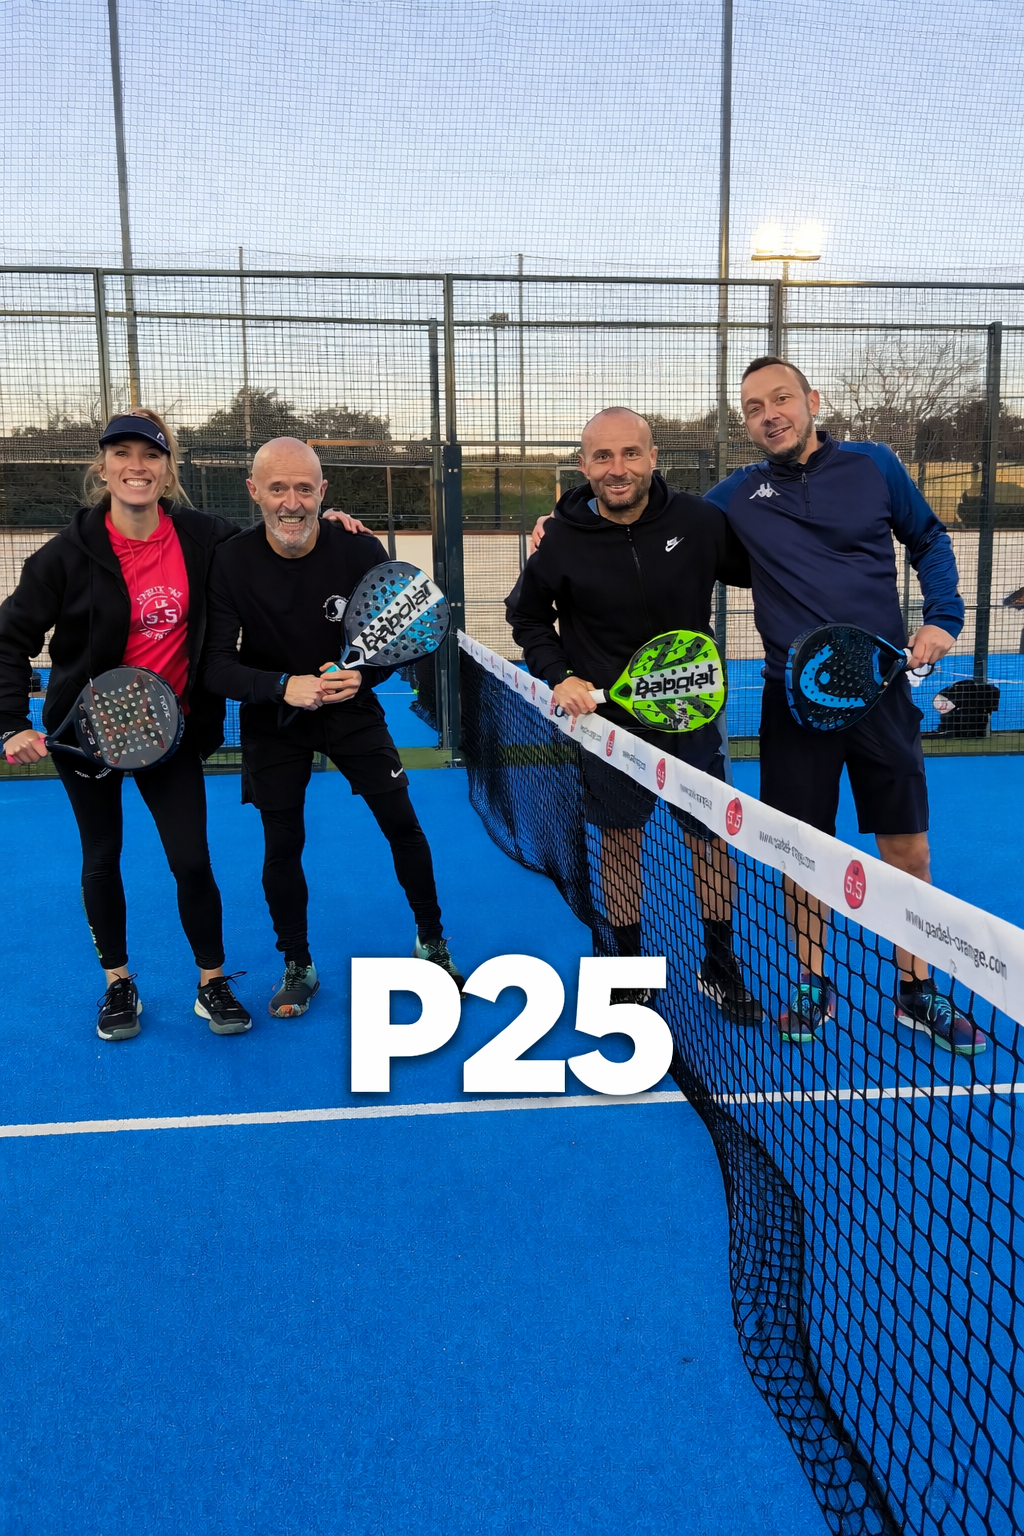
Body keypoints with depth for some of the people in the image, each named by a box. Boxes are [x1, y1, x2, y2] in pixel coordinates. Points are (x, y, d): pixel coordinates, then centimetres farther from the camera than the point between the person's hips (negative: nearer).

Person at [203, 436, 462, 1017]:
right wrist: (284, 686, -39)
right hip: (273, 719, 0)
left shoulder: (361, 550, -18)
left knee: (404, 825, 2)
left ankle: (431, 943, 24)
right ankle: (298, 966, 26)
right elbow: (218, 665, -22)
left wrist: (363, 675, -29)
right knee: (282, 846, 4)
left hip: (352, 707, 1)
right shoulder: (231, 564, -20)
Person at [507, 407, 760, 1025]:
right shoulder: (563, 540, -10)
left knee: (713, 839, 8)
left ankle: (721, 968, 27)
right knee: (620, 842, 11)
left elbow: (756, 572, 4)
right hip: (608, 716, 0)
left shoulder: (698, 521, -11)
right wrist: (560, 676, -6)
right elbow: (527, 615, 6)